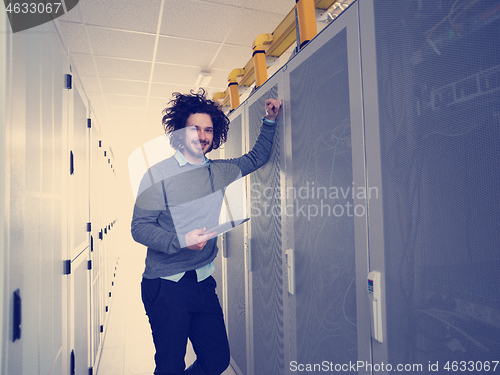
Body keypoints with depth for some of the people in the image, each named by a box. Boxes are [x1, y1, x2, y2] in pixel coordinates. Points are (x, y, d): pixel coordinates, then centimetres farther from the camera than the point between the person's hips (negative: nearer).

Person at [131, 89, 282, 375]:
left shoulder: (219, 172, 7)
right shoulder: (159, 174, -8)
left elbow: (257, 158, 20)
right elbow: (140, 228, -11)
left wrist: (270, 121, 11)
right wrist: (181, 240, -26)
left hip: (204, 283, 5)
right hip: (165, 285, -5)